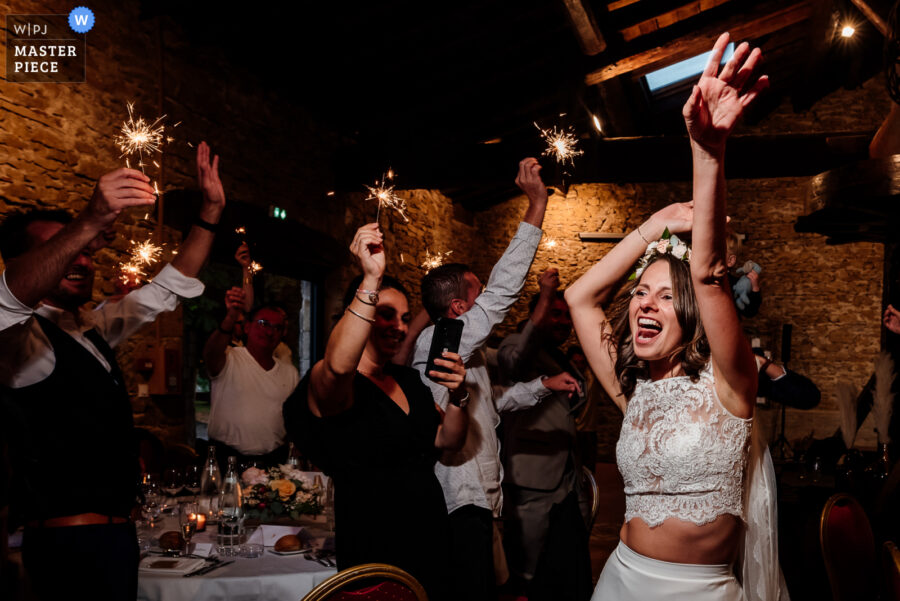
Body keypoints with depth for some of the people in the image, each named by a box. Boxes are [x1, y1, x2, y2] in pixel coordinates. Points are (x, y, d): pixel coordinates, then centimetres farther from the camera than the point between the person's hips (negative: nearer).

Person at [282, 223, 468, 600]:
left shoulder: (407, 379, 10)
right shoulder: (324, 384, -13)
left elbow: (448, 441, 10)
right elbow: (339, 365, -38)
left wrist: (457, 395, -10)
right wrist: (372, 279, -42)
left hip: (431, 540, 7)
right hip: (373, 552, -7)